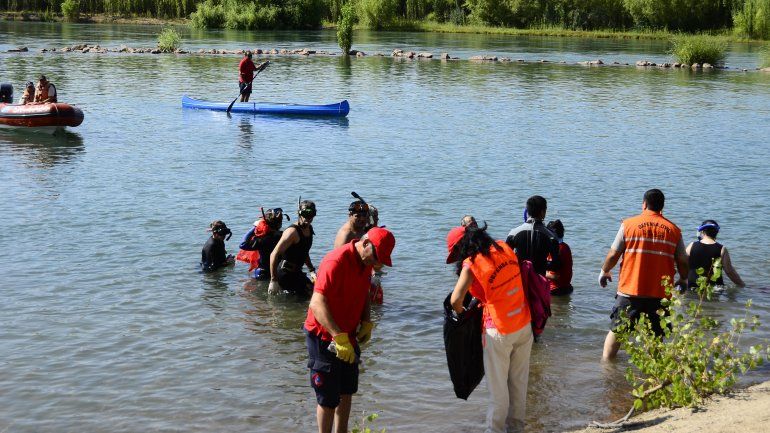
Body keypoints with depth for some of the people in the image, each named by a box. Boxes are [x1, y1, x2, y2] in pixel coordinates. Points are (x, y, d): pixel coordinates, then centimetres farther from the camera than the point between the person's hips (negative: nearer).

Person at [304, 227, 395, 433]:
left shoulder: (365, 262, 3)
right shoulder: (337, 261, -25)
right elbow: (317, 303, -32)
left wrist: (366, 322, 2)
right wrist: (339, 337, -39)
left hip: (348, 336, 8)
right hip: (325, 338, -8)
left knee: (347, 392, 17)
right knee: (329, 398, 0)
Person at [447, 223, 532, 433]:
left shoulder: (471, 264, -16)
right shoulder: (505, 249, 1)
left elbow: (455, 300, -18)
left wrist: (461, 313, 3)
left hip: (500, 332, -6)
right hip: (524, 326, 6)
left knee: (498, 387, 8)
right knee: (519, 381, 18)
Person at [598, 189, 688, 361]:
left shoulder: (629, 224, -2)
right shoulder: (674, 230, 2)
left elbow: (613, 254, -1)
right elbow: (682, 261, 4)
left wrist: (604, 271, 17)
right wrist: (683, 279, 24)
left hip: (629, 290, -1)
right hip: (660, 293, 1)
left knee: (616, 330, 12)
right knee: (655, 335, 8)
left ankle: (606, 361, 17)